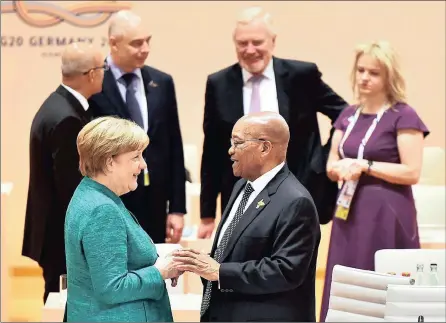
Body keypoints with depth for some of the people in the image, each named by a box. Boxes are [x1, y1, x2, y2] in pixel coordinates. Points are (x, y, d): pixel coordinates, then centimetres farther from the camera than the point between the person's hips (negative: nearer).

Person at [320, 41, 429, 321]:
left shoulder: (404, 116, -7)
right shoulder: (348, 115, 12)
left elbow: (411, 173, -13)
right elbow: (331, 165, 14)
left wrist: (365, 166, -16)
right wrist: (341, 168, -8)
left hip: (386, 214, -6)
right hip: (350, 211, 6)